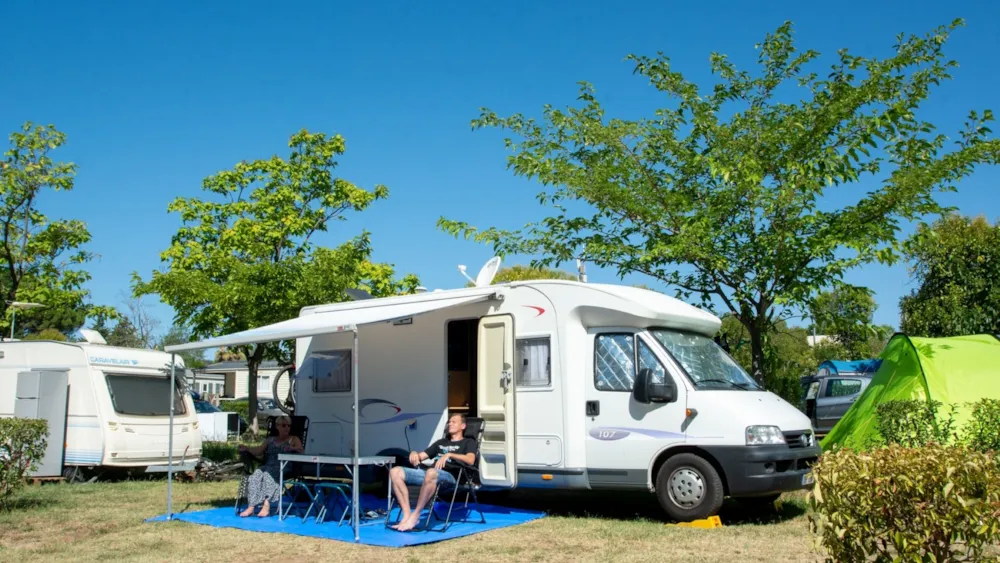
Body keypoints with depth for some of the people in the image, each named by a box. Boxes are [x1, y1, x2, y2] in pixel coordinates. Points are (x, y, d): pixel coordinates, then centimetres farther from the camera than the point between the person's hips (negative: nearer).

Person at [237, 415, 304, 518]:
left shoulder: (293, 439, 17)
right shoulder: (270, 440, 27)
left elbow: (301, 451, 1)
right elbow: (258, 451, 15)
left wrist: (293, 448, -22)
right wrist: (246, 449, -4)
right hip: (268, 466, 4)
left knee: (268, 474, -34)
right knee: (256, 475, -28)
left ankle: (266, 506, -42)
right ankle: (251, 506, -36)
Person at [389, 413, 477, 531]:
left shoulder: (468, 442, 16)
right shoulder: (441, 442, 35)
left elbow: (470, 460, -5)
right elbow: (421, 456, 31)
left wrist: (449, 455, -17)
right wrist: (414, 453, 7)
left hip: (450, 475, -7)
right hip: (429, 472, 7)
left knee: (431, 473, -43)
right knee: (395, 472, -17)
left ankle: (415, 516, -34)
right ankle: (407, 515, -28)